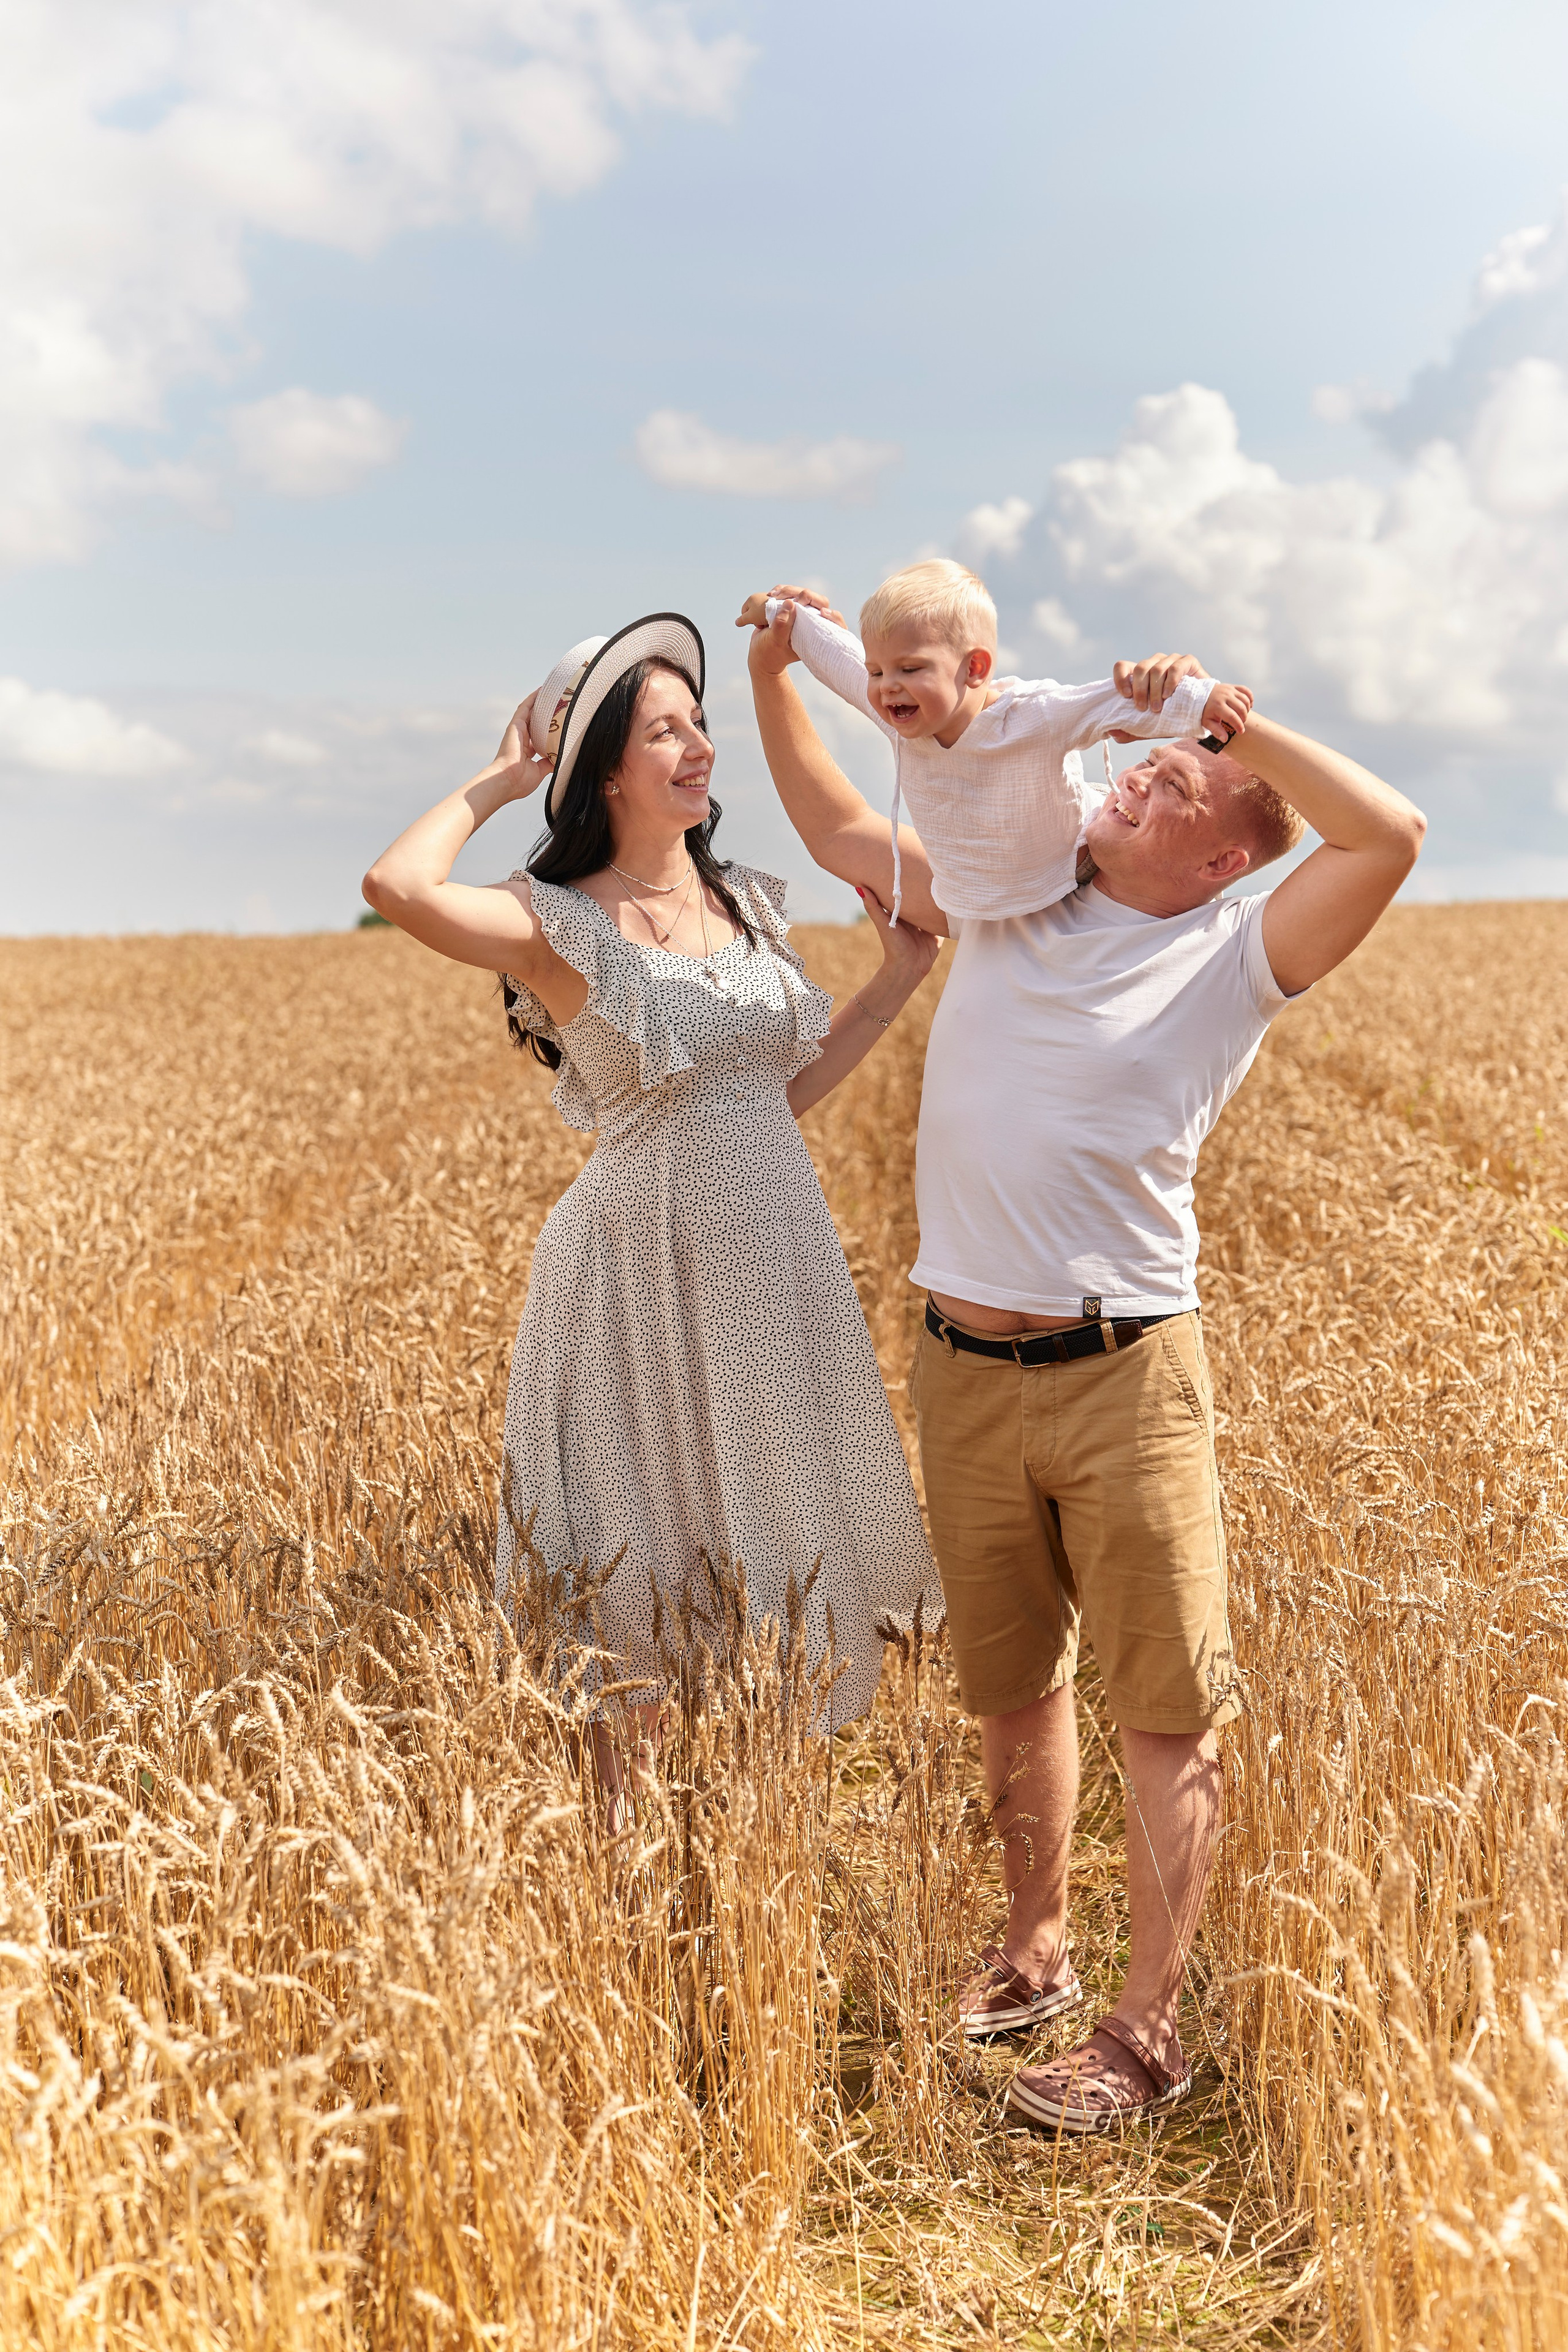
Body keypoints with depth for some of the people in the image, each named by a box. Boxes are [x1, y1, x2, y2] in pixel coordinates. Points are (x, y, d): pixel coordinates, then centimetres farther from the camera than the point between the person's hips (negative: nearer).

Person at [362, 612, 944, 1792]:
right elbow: (398, 886, -28)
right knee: (644, 1581, 5)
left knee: (779, 1550, 15)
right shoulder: (558, 926, -9)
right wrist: (499, 780, -12)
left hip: (776, 1267, 6)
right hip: (648, 1275, -6)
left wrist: (900, 975, 8)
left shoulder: (754, 907, 9)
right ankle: (621, 1819, 22)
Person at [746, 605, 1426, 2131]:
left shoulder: (1235, 958, -4)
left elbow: (1390, 835, -20)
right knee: (1010, 1687, 18)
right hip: (964, 1371, 5)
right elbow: (839, 830, 21)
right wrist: (774, 678, 12)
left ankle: (1149, 2031, 14)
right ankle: (1033, 1956, 36)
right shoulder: (1003, 894, 9)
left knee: (1166, 1709, 1)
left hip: (1124, 1373, -4)